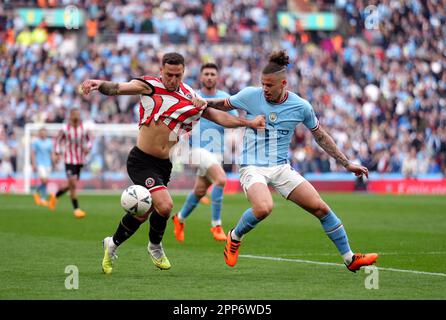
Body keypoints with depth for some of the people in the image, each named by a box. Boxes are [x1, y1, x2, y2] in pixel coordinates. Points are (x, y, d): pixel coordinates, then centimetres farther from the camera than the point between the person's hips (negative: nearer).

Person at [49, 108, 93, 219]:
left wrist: (87, 148, -10)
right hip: (69, 159, -4)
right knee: (73, 184, -13)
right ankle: (76, 209, -6)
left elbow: (90, 139, 10)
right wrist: (57, 154, -2)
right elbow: (58, 140, 5)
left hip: (80, 160, 4)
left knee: (71, 185, 12)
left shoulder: (84, 128, -4)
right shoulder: (65, 129, -10)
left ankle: (55, 196, 38)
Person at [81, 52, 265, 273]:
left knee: (143, 212, 11)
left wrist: (248, 122, -1)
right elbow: (117, 88, -21)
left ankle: (112, 244, 37)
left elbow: (217, 116, 9)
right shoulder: (150, 86, -10)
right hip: (141, 161, -5)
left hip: (164, 164, 5)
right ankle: (155, 246, 9)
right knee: (164, 205, -21)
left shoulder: (190, 98, 4)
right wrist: (99, 84, -42)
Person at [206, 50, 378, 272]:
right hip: (252, 168, -3)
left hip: (281, 168, 3)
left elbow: (321, 137, 10)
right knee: (263, 208, -33)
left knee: (320, 208, -7)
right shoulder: (250, 95, -7)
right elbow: (225, 104, 14)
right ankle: (234, 237, -3)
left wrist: (347, 164, 10)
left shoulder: (301, 106, -3)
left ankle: (350, 258, 7)